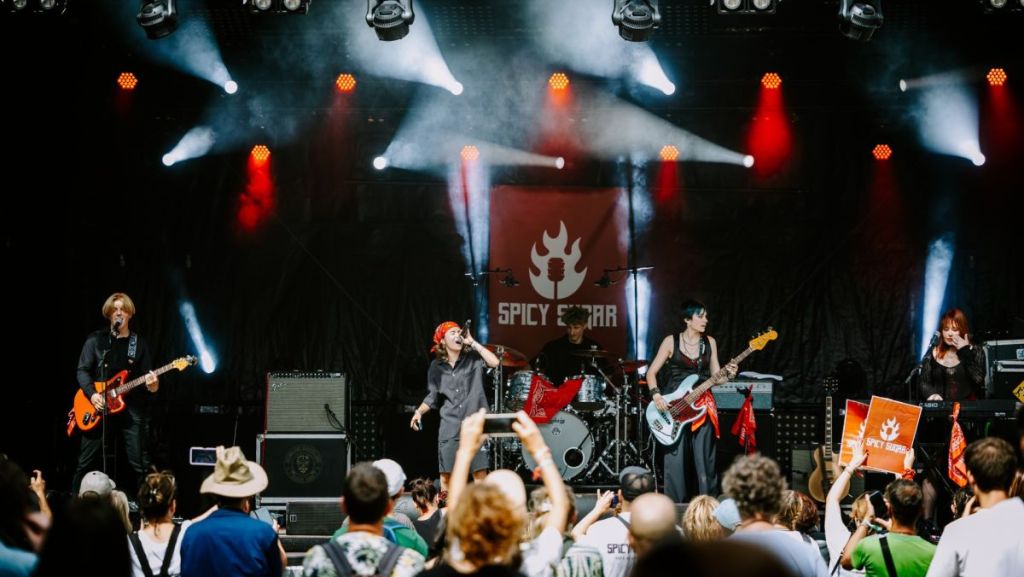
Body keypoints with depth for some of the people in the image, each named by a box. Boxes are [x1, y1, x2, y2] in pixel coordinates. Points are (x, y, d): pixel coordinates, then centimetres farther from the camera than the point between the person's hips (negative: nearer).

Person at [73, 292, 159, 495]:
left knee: (140, 464, -4)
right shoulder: (95, 339, 5)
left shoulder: (139, 344, 9)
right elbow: (82, 370, 1)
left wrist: (151, 386, -16)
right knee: (86, 463, 4)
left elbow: (147, 376, 7)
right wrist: (92, 394, -15)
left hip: (132, 408, 0)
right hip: (98, 408, 0)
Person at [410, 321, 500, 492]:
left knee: (479, 471, -5)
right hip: (449, 426, 2)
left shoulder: (473, 359, 3)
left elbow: (494, 362, -16)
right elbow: (433, 396, 16)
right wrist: (419, 411, -1)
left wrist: (472, 342, -10)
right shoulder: (437, 367, 9)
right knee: (446, 473, 2)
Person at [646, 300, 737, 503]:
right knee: (676, 459, -3)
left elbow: (716, 376, 9)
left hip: (702, 406, 2)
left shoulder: (709, 342, 7)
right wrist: (656, 395, -14)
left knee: (704, 460, 0)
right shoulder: (671, 341, -2)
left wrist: (727, 374, -12)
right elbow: (651, 372, 1)